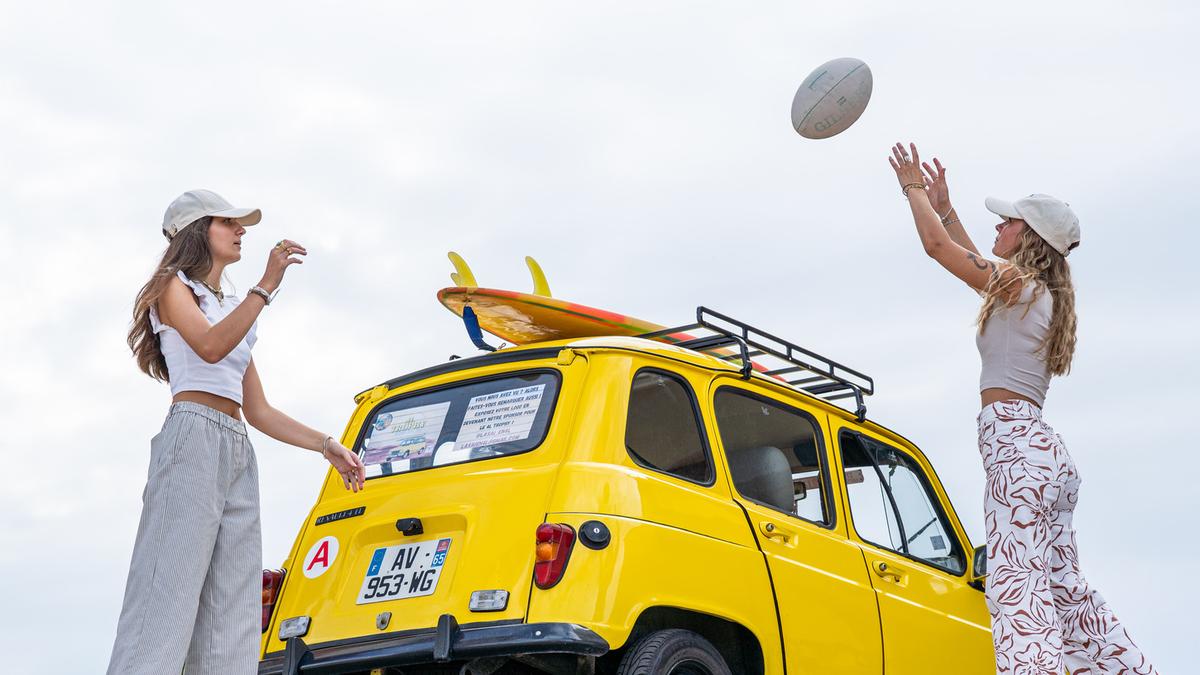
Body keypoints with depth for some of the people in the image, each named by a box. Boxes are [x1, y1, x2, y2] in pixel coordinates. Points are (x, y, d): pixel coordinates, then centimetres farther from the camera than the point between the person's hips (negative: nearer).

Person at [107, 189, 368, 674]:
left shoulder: (231, 313, 29)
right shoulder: (174, 287, 8)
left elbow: (259, 412, 26)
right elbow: (210, 346, -14)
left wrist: (327, 446, 19)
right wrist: (266, 285, -17)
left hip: (239, 455, 8)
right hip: (194, 439, -8)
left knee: (231, 631, -4)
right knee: (167, 598, -19)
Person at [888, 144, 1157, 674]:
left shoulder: (1018, 285, -5)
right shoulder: (1039, 295, 20)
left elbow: (936, 244, -3)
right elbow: (978, 267, 37)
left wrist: (914, 189, 12)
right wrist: (944, 206, 40)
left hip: (1012, 438, -10)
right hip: (1042, 450, 10)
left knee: (1016, 583, -17)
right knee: (1060, 582, 11)